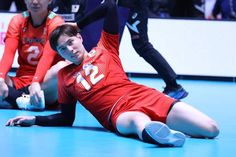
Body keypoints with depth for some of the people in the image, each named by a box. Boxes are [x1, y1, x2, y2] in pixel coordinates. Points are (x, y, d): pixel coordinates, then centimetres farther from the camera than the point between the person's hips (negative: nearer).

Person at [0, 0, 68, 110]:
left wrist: (35, 83, -37)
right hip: (21, 83, 3)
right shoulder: (17, 21, 5)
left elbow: (48, 56, -20)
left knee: (62, 67, -35)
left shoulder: (56, 22, -6)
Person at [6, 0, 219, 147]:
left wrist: (78, 24, 19)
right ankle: (151, 130, -78)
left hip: (144, 96, 2)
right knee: (139, 120, -46)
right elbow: (67, 118, 25)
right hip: (118, 115, -2)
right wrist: (34, 120, 15)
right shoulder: (64, 76, 20)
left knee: (211, 130, -19)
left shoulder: (104, 49, 18)